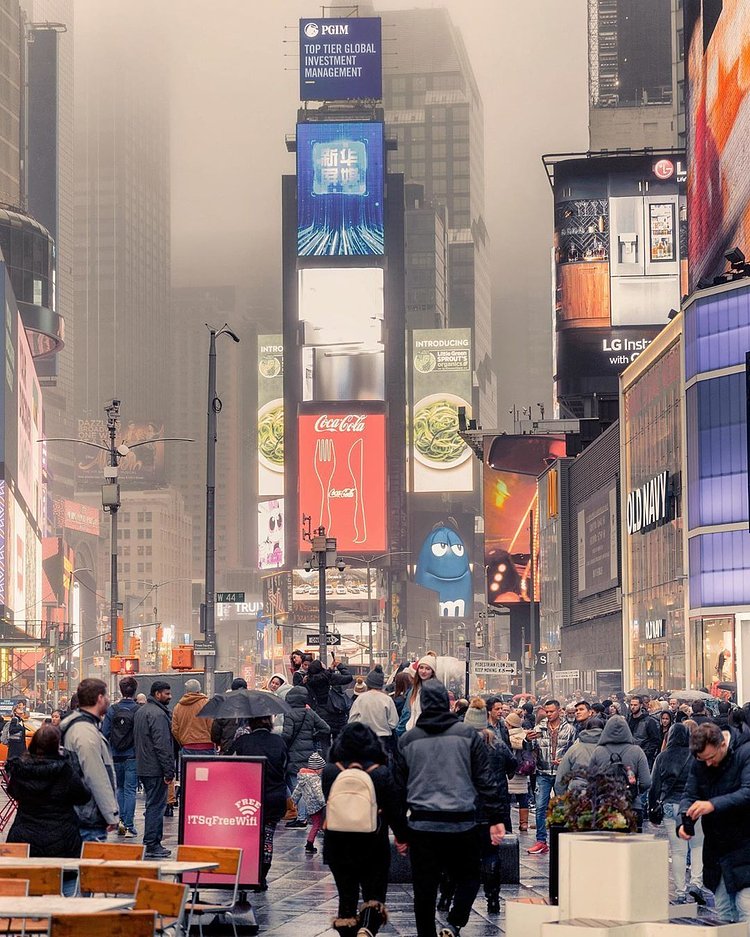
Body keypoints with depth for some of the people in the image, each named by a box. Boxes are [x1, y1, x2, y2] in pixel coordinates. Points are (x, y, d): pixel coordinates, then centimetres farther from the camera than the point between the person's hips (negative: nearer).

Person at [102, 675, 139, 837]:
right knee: (130, 790, 3)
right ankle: (129, 826, 2)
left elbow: (104, 733, -1)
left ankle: (120, 819, 9)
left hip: (116, 757, 3)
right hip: (133, 757, -2)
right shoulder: (139, 710, -9)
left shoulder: (112, 710, -2)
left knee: (120, 788, 20)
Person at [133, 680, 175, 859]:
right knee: (156, 805, -6)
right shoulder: (158, 714, -16)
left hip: (143, 768, 10)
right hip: (156, 769, -10)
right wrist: (169, 771, -19)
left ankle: (154, 843, 19)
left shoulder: (140, 712, 17)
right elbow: (162, 745, -20)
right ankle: (152, 845, -6)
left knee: (153, 805, 15)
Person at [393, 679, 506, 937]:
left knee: (424, 887, 8)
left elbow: (399, 785, 10)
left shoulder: (408, 739, 6)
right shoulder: (467, 734, -1)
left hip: (422, 826, 2)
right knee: (468, 877, 13)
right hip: (462, 823, -2)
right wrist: (495, 818, 1)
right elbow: (484, 779, -2)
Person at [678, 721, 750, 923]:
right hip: (717, 845, 6)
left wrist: (714, 805, -33)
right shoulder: (699, 763, 7)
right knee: (723, 912, 8)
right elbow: (690, 795, 6)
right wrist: (683, 822, -15)